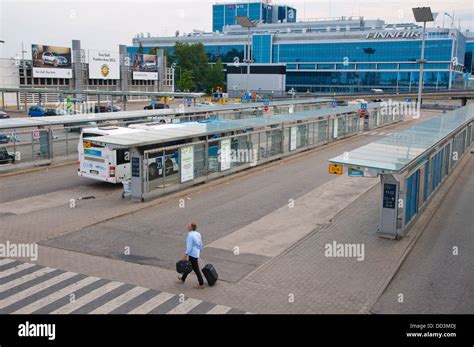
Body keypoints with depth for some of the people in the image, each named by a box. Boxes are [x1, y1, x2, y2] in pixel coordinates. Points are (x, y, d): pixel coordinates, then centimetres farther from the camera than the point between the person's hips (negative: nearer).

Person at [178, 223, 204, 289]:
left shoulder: (190, 235, -20)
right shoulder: (198, 234, 7)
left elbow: (189, 247, -21)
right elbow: (201, 244, 13)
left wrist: (185, 255, -16)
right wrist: (199, 252, 25)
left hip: (192, 254, -10)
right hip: (197, 253, 10)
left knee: (196, 269, -3)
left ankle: (201, 284, 2)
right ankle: (183, 278, 39)